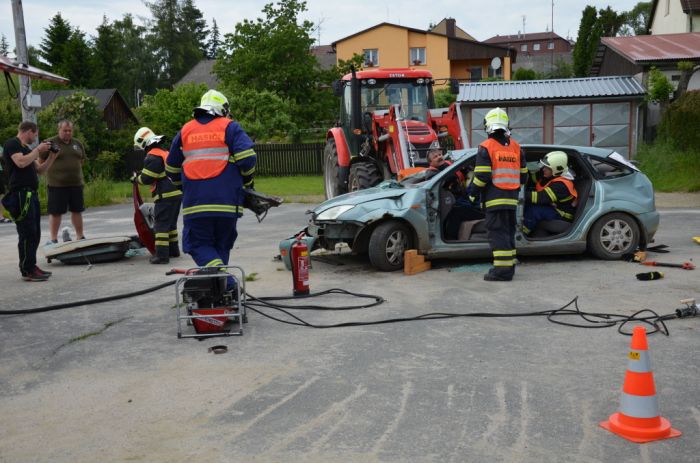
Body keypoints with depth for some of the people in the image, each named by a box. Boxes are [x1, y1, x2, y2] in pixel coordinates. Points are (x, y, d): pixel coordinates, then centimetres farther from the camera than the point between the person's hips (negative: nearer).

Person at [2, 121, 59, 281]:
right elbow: (21, 162, -21)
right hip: (21, 195, -10)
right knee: (28, 234, -11)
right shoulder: (11, 144, -4)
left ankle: (31, 267, 18)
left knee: (34, 234, 11)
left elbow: (40, 170, 22)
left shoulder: (26, 148, 22)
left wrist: (51, 156, 9)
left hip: (31, 194, 10)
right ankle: (27, 271, -8)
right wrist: (38, 150, -12)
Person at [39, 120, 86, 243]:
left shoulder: (77, 143, 10)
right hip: (57, 185, -5)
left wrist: (73, 169, 11)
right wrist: (54, 172, 0)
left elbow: (82, 160, 21)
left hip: (76, 183, 5)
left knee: (77, 210, 11)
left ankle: (80, 236, 21)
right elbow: (40, 161, -1)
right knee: (55, 212, 0)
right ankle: (53, 239, 7)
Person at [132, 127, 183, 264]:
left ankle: (162, 254, -10)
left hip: (165, 196, -9)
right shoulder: (165, 153, 18)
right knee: (171, 223, 19)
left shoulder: (153, 156, -12)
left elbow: (147, 178, -14)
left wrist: (136, 178, 6)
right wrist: (141, 174, 19)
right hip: (177, 192, 9)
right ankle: (173, 249, 28)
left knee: (161, 224, -7)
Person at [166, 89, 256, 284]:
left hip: (195, 203, 1)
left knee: (199, 245, 5)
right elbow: (247, 157, -7)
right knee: (221, 245, 13)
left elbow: (172, 168, 23)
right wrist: (247, 182, 10)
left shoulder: (185, 131, 16)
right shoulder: (230, 127, 6)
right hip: (227, 202, 0)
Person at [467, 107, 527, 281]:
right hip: (512, 198, 6)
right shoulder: (516, 147, 12)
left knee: (497, 232, -6)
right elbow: (523, 176, 15)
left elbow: (481, 176, -13)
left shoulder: (486, 147, -8)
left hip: (494, 198, -6)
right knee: (508, 231, 15)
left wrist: (472, 192, 1)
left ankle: (503, 269, -10)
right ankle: (509, 264, 21)